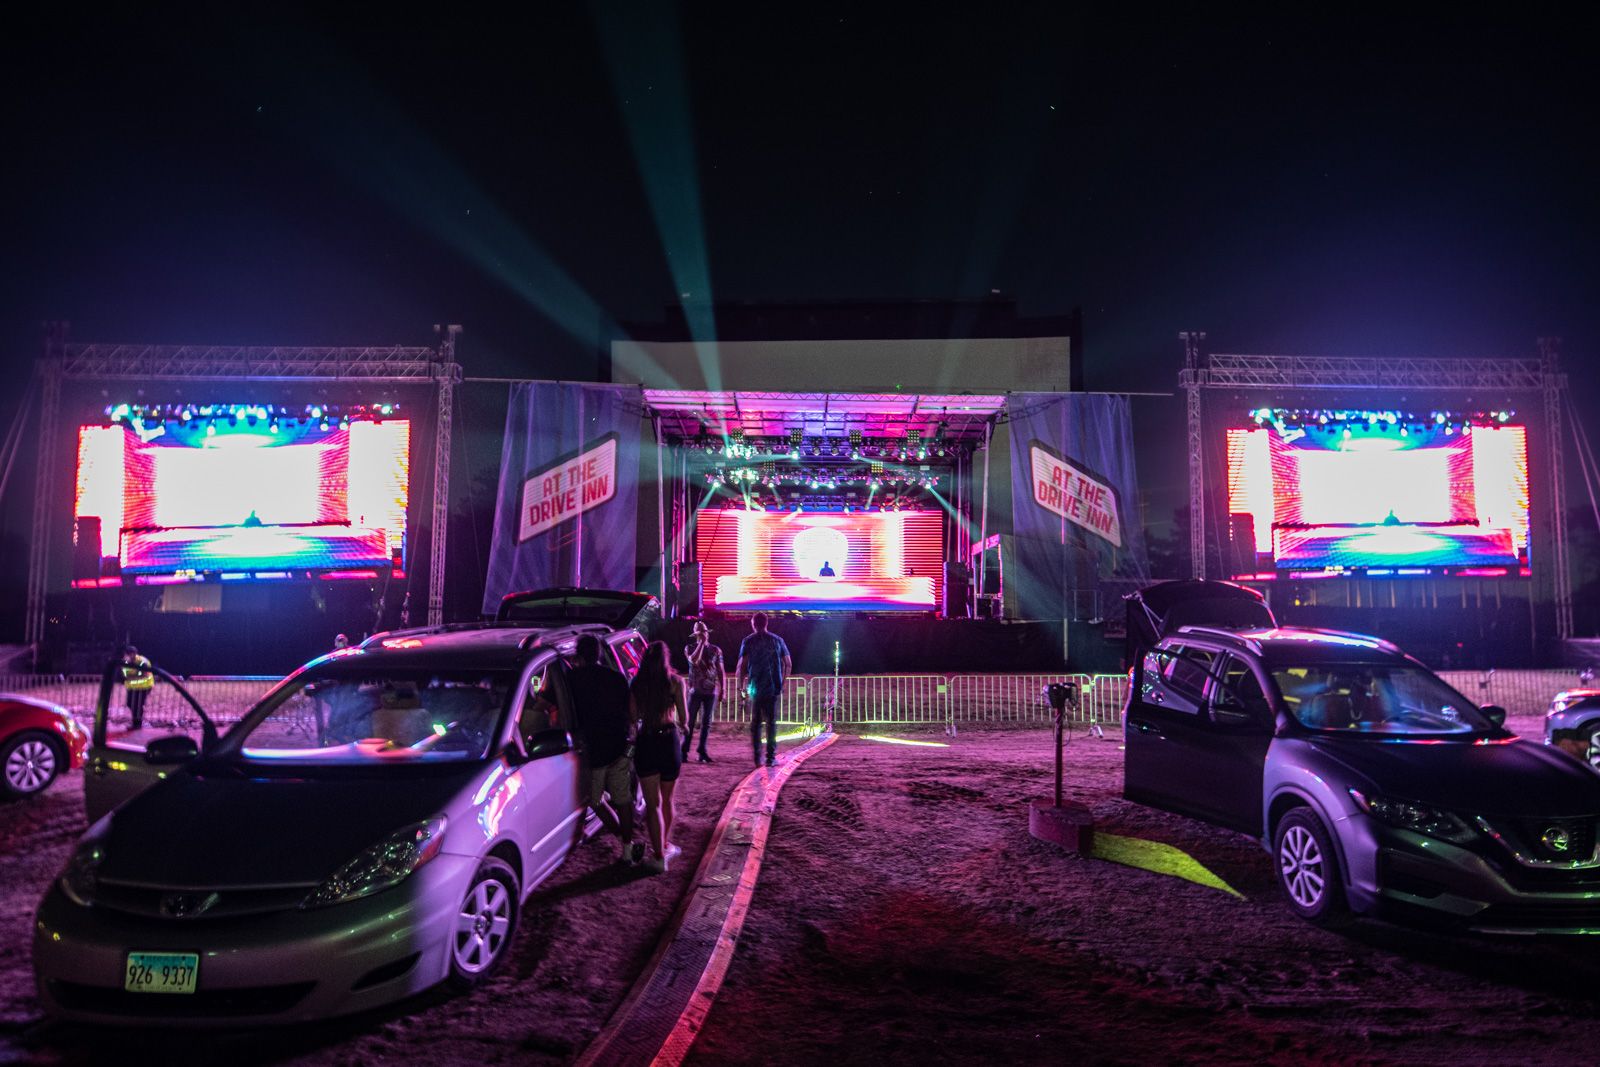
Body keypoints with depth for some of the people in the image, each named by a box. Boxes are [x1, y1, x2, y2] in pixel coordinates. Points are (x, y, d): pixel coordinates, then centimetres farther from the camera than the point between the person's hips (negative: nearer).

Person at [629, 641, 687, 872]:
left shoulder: (637, 683, 1)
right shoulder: (675, 681, -3)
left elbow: (633, 716, 2)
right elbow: (682, 717, 0)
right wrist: (682, 724, 22)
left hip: (645, 742, 0)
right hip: (668, 739, 0)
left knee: (652, 803, 5)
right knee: (667, 799, 18)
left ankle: (659, 856, 3)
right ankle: (665, 845, 33)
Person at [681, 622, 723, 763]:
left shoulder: (716, 650, 8)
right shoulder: (690, 648, 3)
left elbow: (720, 671, 10)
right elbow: (694, 660, -19)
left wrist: (722, 689, 4)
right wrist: (701, 643, -14)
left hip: (711, 691, 2)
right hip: (695, 690, -2)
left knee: (707, 723, 3)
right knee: (690, 721, -3)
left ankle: (702, 752, 9)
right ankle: (684, 751, 1)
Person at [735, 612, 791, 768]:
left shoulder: (748, 641, -1)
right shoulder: (777, 640, 5)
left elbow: (742, 665, -9)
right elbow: (788, 664, 5)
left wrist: (742, 685, 1)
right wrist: (782, 682, 16)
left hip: (755, 688, -1)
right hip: (773, 687, 1)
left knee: (755, 723, 9)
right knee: (771, 722, 6)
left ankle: (757, 757, 8)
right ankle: (771, 757, 3)